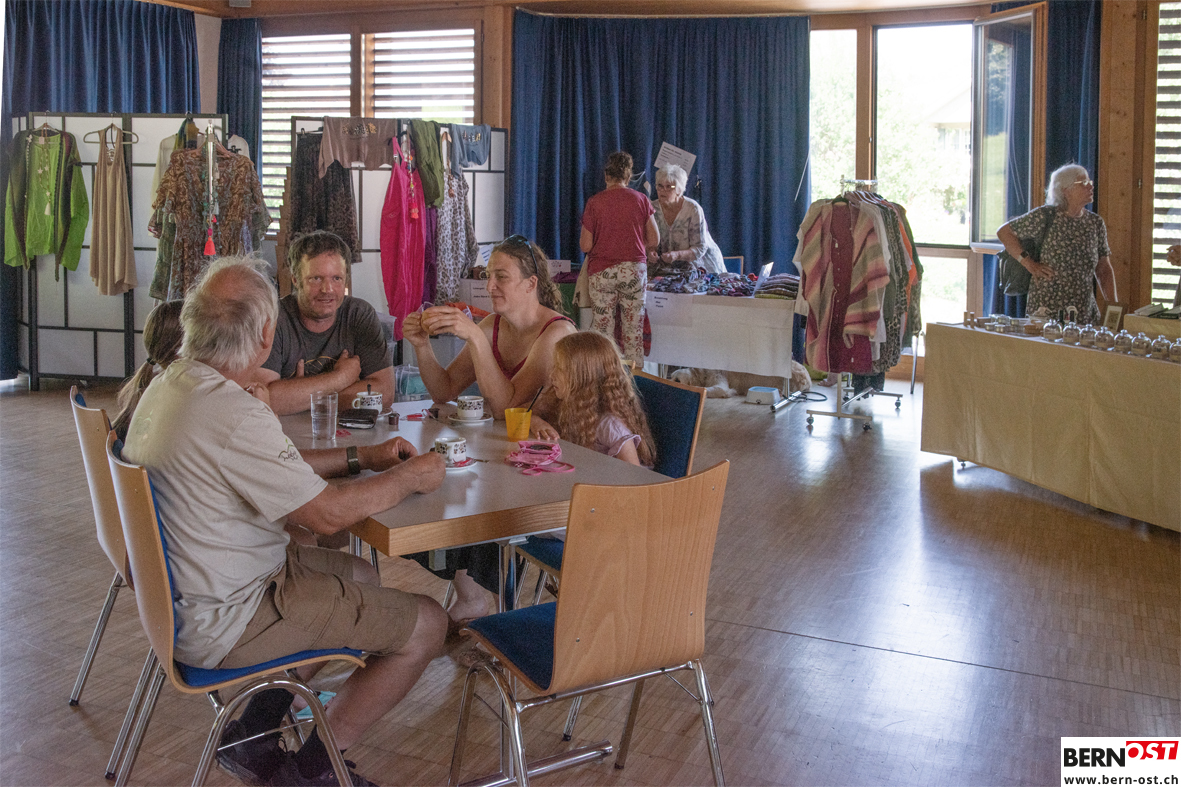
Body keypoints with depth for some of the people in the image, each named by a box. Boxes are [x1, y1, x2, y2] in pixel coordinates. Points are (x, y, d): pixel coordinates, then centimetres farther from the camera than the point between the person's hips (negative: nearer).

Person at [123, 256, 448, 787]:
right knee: (426, 624, -4)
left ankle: (253, 737, 25)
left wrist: (359, 458, 11)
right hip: (221, 621, -10)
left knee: (359, 574, 27)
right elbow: (327, 513, -23)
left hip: (179, 591, 10)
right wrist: (408, 477, -7)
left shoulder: (171, 384, 3)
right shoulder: (230, 414, -29)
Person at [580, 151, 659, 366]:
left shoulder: (594, 203, -4)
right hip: (634, 269, 1)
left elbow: (585, 246, -3)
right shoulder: (640, 200, 0)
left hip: (601, 271, -1)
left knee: (603, 328, 5)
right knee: (634, 328, 5)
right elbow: (654, 240, 3)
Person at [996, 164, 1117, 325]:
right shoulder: (1044, 216, -6)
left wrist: (1114, 308, 5)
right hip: (1046, 311, -4)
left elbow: (1104, 270, 14)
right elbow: (1003, 232, 0)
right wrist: (1029, 263, -8)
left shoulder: (1096, 224, 9)